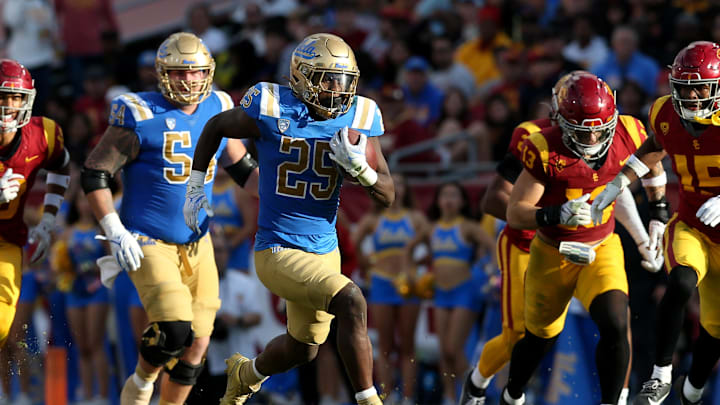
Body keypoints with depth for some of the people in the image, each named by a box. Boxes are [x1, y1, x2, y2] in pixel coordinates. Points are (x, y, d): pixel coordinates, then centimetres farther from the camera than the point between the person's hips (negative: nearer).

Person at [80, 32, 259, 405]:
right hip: (149, 244, -6)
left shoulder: (218, 111, 4)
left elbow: (242, 167, 20)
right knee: (174, 331, -20)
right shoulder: (141, 117, -12)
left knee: (196, 345, 5)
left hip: (197, 244, 6)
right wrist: (116, 234, -14)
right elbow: (94, 175, -9)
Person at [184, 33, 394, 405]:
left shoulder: (357, 120, -4)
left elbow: (387, 195, -2)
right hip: (278, 252, -6)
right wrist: (195, 186, 6)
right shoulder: (273, 112, -14)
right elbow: (216, 126, 6)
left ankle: (245, 374, 53)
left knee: (303, 350, 22)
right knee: (352, 304, -27)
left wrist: (360, 168, -22)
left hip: (325, 251, 6)